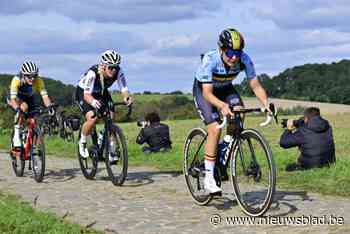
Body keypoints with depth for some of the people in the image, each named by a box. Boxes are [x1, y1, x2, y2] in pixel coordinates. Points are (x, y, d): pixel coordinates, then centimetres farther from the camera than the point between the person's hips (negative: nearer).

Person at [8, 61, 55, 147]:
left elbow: (45, 96, -35)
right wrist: (18, 109, -59)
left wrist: (49, 106, -53)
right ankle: (16, 134, -24)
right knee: (24, 107, -35)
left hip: (29, 98, 3)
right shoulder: (16, 80, -36)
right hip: (15, 98, -3)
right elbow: (13, 99, -42)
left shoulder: (38, 81, -29)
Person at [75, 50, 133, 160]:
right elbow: (87, 94, -42)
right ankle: (82, 143, 2)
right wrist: (93, 102, -64)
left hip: (102, 93, 5)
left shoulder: (118, 71, -26)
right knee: (92, 118, -26)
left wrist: (126, 97, -53)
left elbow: (124, 89, -29)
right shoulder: (93, 73, -37)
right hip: (83, 92, -4)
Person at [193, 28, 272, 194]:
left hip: (225, 88, 4)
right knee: (215, 129, -21)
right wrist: (222, 105, -56)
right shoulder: (210, 60, -35)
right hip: (203, 89, -4)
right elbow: (207, 93, -38)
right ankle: (208, 178, -12)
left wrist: (266, 105, -37)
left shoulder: (244, 59, -25)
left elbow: (256, 86, -21)